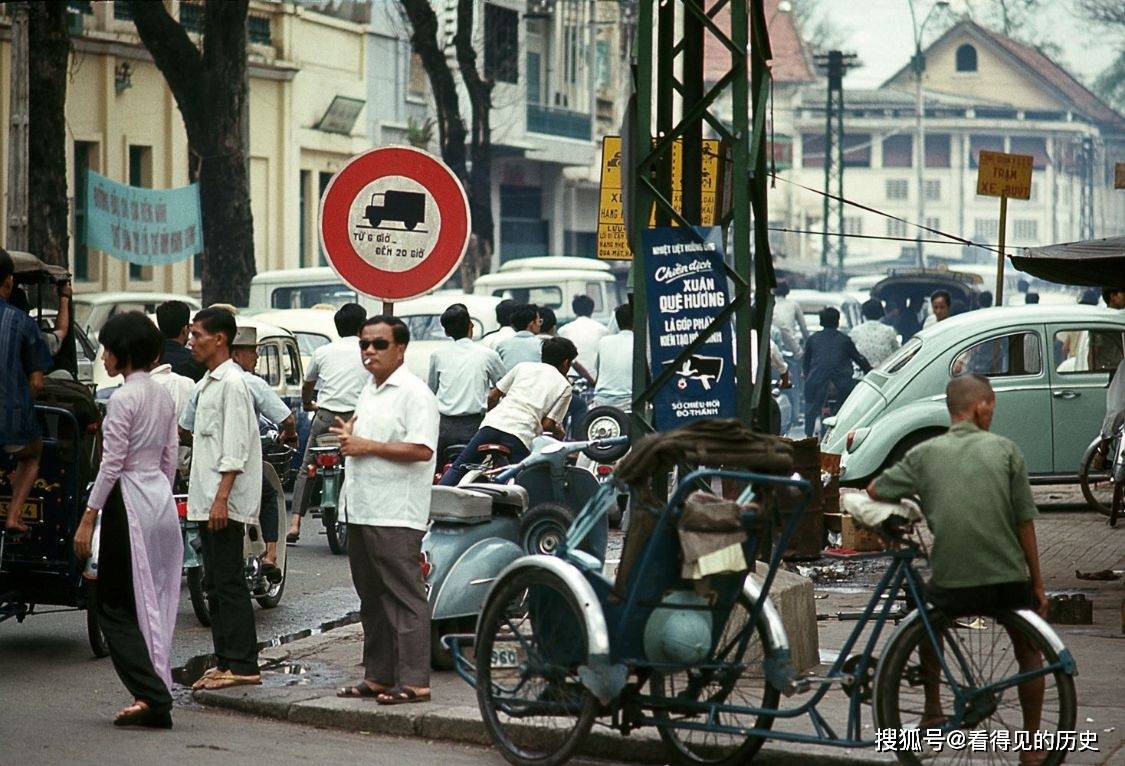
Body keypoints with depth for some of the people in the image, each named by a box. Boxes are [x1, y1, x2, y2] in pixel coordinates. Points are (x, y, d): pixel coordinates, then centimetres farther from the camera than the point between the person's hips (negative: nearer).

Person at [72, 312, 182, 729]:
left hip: (129, 500, -8)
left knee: (115, 605, -1)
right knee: (156, 602, 12)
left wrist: (88, 519, -11)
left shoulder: (122, 399, -15)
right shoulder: (163, 396, 9)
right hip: (162, 498, 8)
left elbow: (111, 465, -16)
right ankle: (156, 695, 12)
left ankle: (152, 694, -11)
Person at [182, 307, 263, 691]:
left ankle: (243, 665, -8)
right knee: (214, 584, 11)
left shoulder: (232, 383, -12)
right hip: (206, 501, 10)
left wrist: (221, 498, -23)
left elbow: (235, 449, -18)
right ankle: (224, 661, 15)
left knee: (228, 583, -9)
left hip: (225, 503, -10)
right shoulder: (207, 384, 19)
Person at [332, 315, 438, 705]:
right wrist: (349, 437, 9)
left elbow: (421, 449, -21)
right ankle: (378, 676, 20)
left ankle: (413, 681, -9)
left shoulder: (413, 393, -10)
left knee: (404, 597, -9)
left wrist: (367, 446, -18)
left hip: (396, 515, -10)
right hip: (362, 510, 10)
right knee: (372, 598, 14)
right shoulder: (369, 390, 19)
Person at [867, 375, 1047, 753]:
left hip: (951, 585, 1)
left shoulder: (925, 454, 2)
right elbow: (1025, 523, 1)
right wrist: (1037, 584, 9)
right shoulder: (1004, 449, 1)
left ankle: (932, 712, 35)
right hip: (1008, 581, -1)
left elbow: (874, 491, 12)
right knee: (1029, 653, 23)